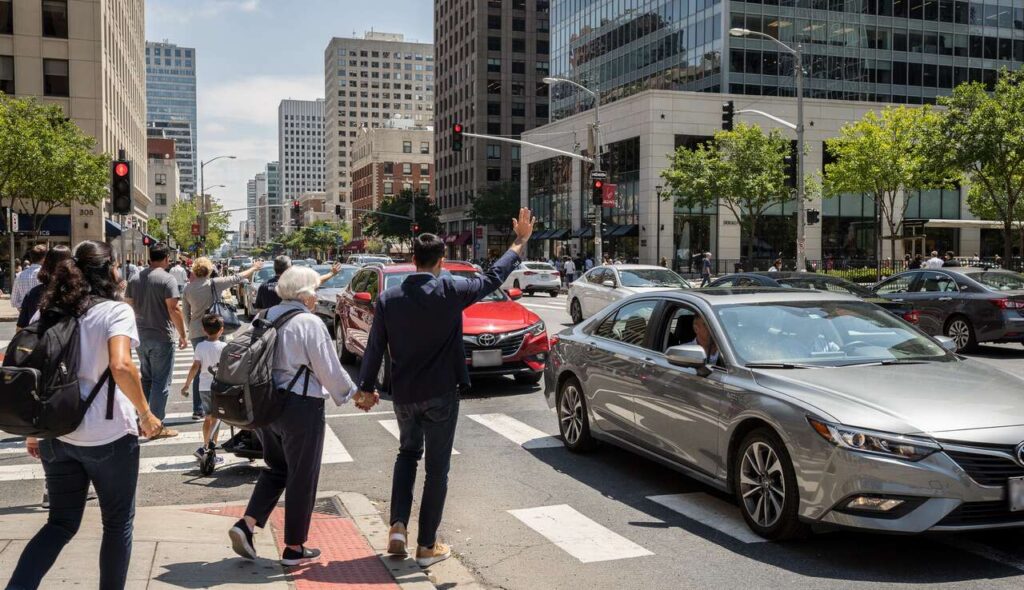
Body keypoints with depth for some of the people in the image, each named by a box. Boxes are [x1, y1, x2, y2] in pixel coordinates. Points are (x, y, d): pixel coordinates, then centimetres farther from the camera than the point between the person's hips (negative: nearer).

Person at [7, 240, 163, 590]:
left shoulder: (49, 312, 7)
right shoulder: (115, 311, -10)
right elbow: (121, 367, -26)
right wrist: (145, 413, -13)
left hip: (56, 434, 5)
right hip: (108, 437, -5)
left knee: (61, 522, 17)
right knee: (117, 524, 13)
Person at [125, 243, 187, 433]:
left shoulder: (135, 279, 7)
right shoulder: (167, 279, -14)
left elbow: (130, 306, 14)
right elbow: (174, 309, -18)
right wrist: (183, 335, -11)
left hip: (141, 337, 7)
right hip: (162, 338, -7)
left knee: (146, 379, 18)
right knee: (161, 382, 0)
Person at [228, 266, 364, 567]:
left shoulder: (266, 317, 5)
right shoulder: (310, 323, -15)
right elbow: (330, 370, -12)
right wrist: (356, 395, 3)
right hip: (300, 407, -7)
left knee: (277, 468, 22)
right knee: (302, 476, 7)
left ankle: (246, 524, 7)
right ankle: (294, 548, 16)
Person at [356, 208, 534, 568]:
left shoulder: (389, 298, -5)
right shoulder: (450, 292, -13)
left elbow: (375, 347, 0)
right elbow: (492, 279, -1)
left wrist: (366, 387, 13)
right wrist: (521, 243, 11)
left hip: (403, 395, 3)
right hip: (441, 394, -3)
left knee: (407, 453, 26)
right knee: (437, 468, 7)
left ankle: (398, 526, 13)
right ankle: (427, 547, 14)